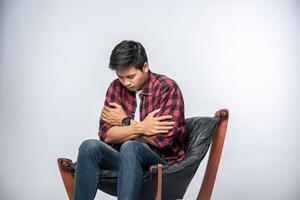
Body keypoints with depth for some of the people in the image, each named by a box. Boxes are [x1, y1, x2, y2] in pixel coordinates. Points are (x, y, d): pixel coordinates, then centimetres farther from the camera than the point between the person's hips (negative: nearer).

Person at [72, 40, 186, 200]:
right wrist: (140, 127, -17)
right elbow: (106, 135, -2)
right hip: (124, 158, 5)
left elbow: (163, 140, -18)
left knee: (130, 147, -36)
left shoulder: (168, 88, -8)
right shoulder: (116, 88, 7)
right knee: (90, 146, -24)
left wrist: (125, 122, -7)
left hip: (162, 162, -4)